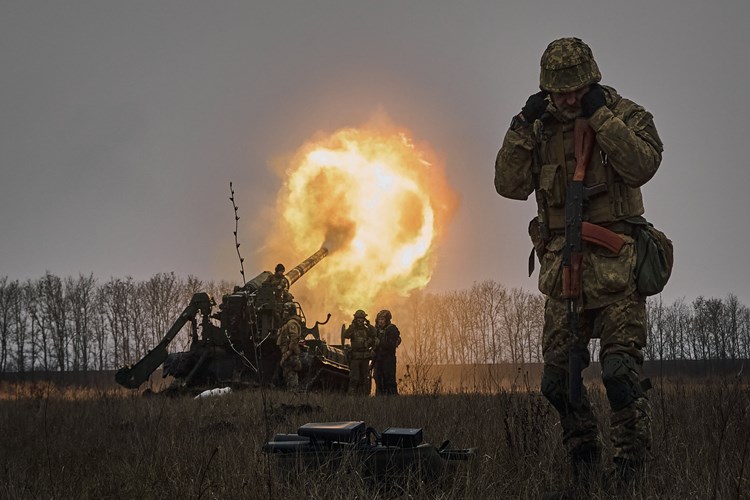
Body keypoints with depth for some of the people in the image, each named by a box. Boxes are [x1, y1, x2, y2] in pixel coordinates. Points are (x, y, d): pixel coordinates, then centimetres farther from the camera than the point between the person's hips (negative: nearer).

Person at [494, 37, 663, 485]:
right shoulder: (542, 129, 12)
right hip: (563, 265, 5)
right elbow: (510, 185, 4)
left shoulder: (626, 115, 1)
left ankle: (632, 465, -7)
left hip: (614, 261, -5)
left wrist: (600, 115, -16)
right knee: (559, 374, 6)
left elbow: (643, 164, -18)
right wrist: (522, 127, -5)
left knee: (620, 367, -13)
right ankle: (584, 461, 20)